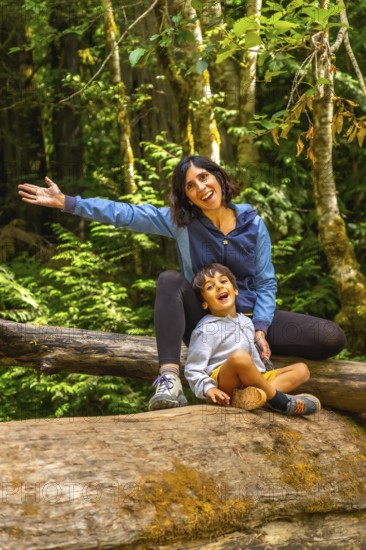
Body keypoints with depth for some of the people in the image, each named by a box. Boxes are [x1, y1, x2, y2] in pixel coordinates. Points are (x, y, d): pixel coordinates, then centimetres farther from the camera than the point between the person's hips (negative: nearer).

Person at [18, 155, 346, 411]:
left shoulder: (253, 224, -3)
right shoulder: (181, 221, -4)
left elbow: (266, 283, -2)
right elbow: (124, 213, -10)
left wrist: (260, 330, -17)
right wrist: (66, 202, -17)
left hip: (248, 319, 1)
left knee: (332, 339, -18)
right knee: (170, 280, -33)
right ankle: (170, 379, -44)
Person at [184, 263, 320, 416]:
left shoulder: (246, 322, 19)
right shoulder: (206, 329, -4)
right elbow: (193, 370, -8)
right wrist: (208, 389, -23)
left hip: (253, 381, 8)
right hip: (224, 382, -8)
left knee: (302, 369, 0)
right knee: (239, 357, -37)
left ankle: (256, 394, -28)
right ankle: (277, 399, -22)